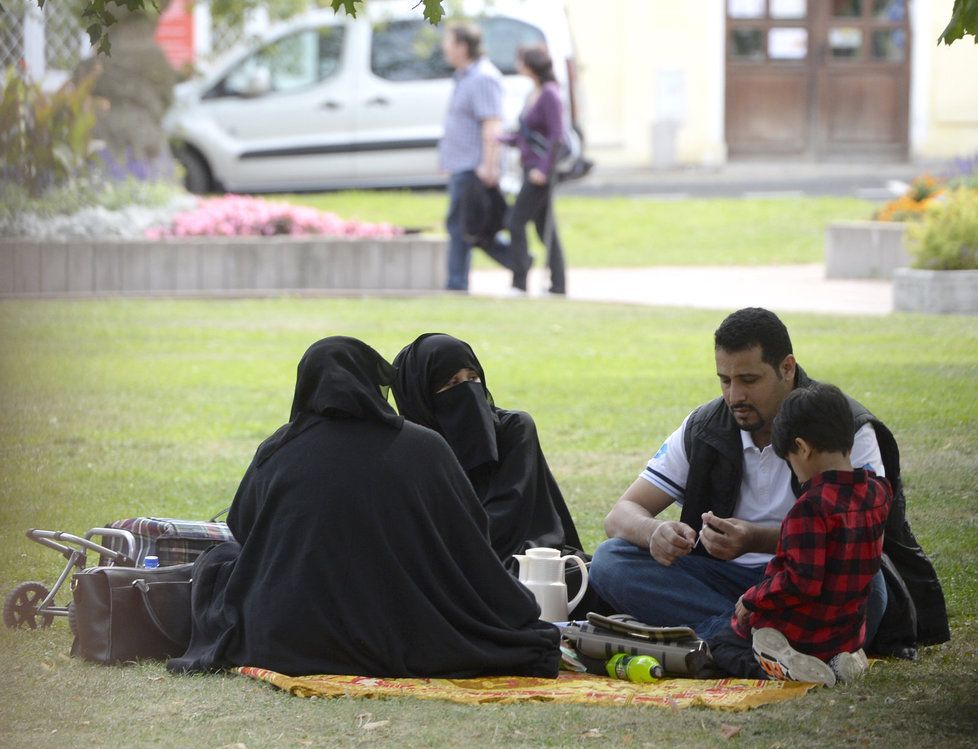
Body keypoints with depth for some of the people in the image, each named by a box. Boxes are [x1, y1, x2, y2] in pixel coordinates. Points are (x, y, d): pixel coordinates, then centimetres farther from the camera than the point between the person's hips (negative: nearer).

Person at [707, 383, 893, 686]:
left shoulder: (812, 507, -26)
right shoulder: (877, 494, -3)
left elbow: (802, 583, -28)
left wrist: (752, 599, -14)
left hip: (798, 634, -7)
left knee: (721, 643, 16)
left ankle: (782, 666, -12)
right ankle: (835, 663, 4)